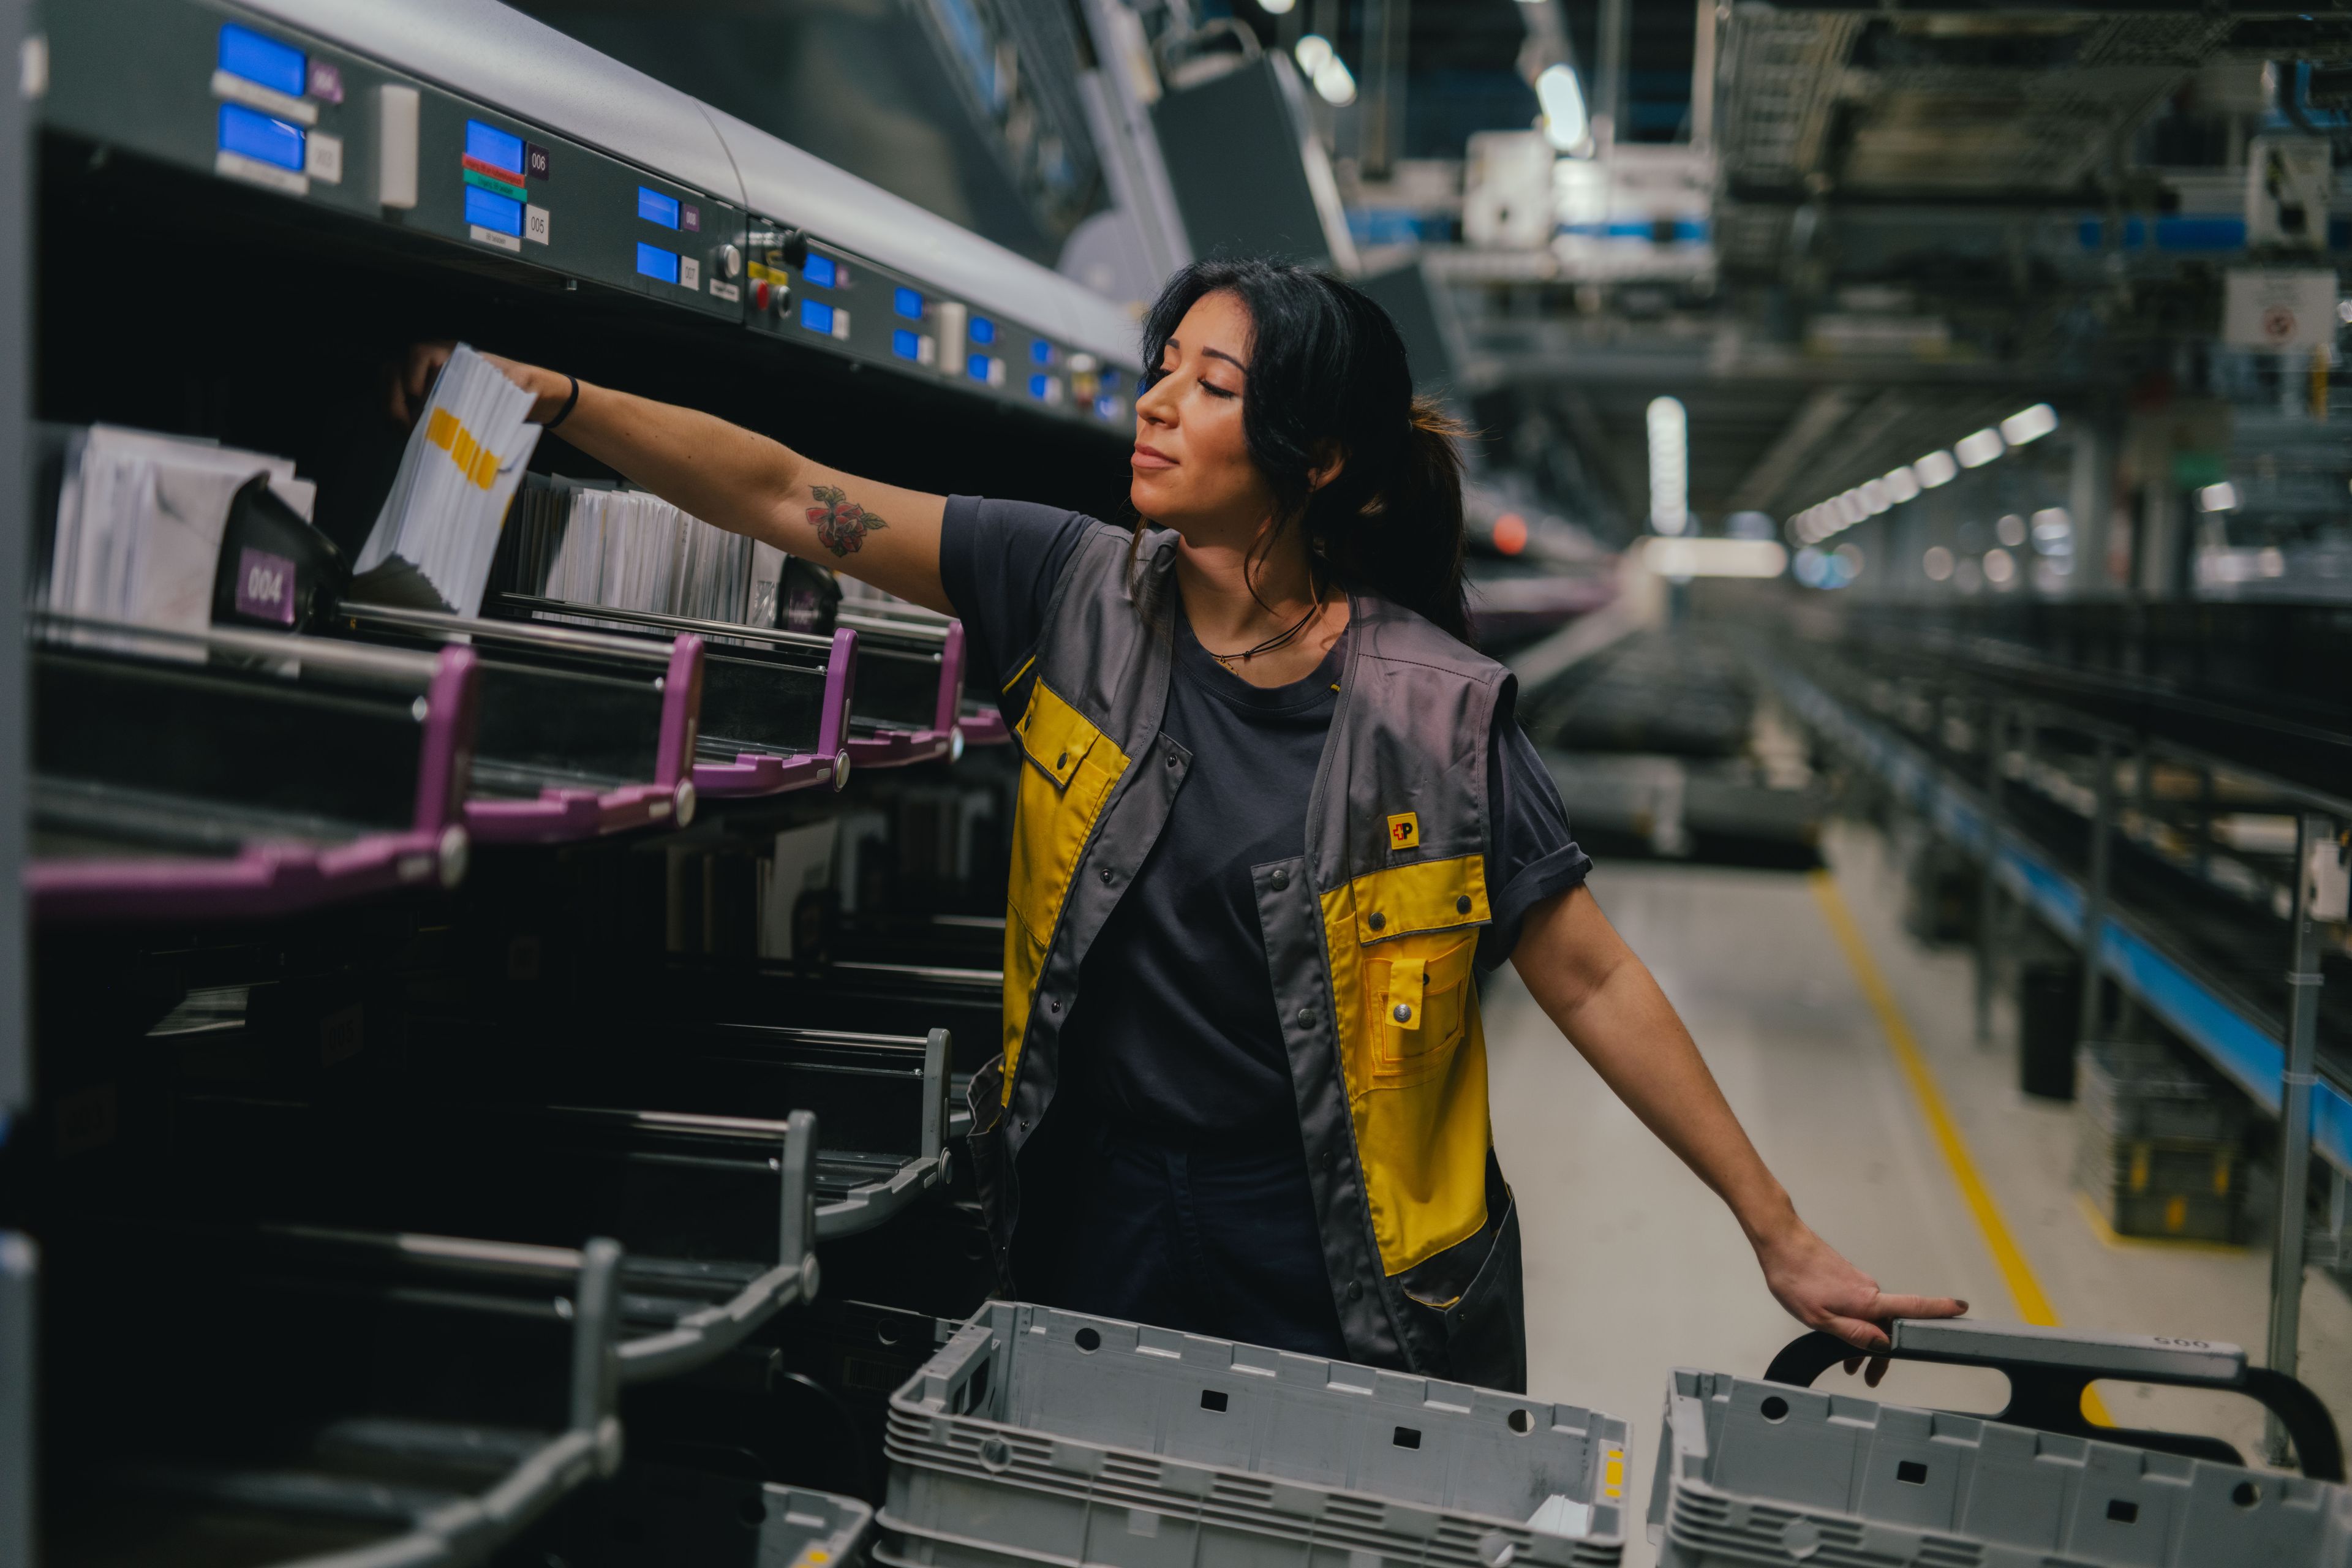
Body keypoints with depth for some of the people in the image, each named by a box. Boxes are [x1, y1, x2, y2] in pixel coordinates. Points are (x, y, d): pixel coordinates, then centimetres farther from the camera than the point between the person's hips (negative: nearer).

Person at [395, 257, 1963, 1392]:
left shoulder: (1436, 709, -13)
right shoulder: (1079, 592, -4)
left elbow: (1595, 981, -9)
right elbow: (792, 496, -4)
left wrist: (1782, 1239, -7)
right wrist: (552, 398, -11)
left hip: (1346, 1267, -3)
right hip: (1097, 1224, 3)